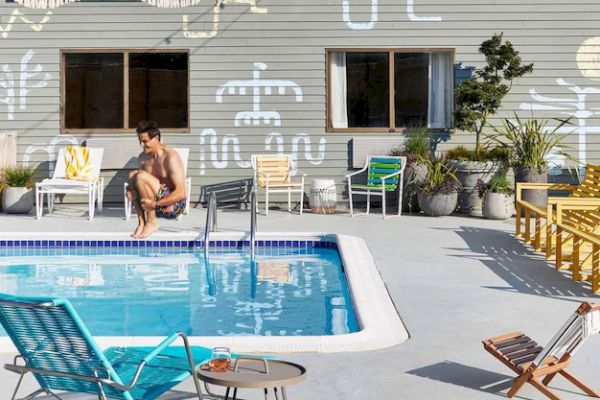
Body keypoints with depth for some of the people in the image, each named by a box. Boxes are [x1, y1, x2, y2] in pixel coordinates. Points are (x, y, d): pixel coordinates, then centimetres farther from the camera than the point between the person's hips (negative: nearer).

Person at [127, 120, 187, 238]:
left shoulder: (170, 157, -18)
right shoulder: (143, 157, 6)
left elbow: (181, 193, -24)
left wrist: (155, 204, -28)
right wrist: (131, 191, -10)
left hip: (174, 205, -8)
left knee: (141, 176, -22)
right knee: (132, 175, -5)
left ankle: (152, 222, -13)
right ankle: (141, 221, -9)